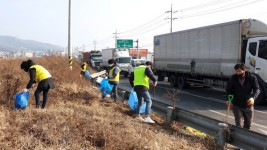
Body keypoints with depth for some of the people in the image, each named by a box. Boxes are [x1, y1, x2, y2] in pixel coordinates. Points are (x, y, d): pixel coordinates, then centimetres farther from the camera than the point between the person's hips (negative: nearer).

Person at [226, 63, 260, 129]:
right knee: (238, 125, -5)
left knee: (248, 125, 17)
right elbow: (229, 90, 3)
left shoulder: (252, 78, -12)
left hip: (248, 105, 1)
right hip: (237, 105, -1)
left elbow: (257, 89, -18)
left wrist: (253, 97, -38)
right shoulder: (233, 78, -7)